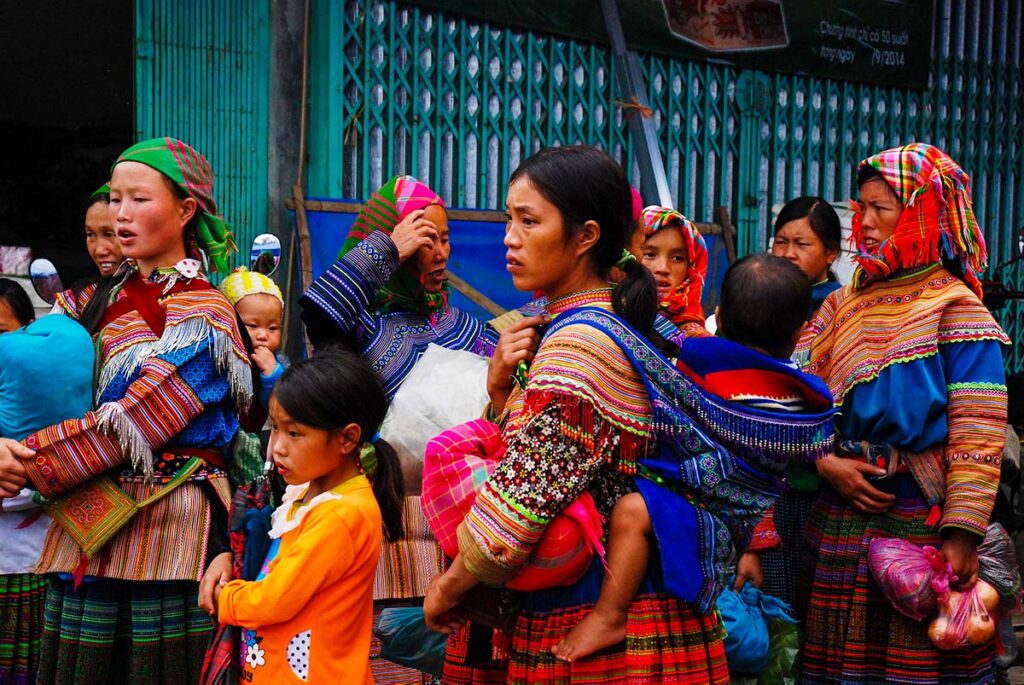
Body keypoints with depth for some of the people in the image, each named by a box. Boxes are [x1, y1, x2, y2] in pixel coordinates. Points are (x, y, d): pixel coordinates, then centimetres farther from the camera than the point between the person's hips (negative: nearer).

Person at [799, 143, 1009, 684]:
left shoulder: (955, 307, -5)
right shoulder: (841, 305, 12)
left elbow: (977, 437, -12)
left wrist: (962, 536, -18)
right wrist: (825, 461, -10)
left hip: (921, 519, -5)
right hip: (842, 514, 5)